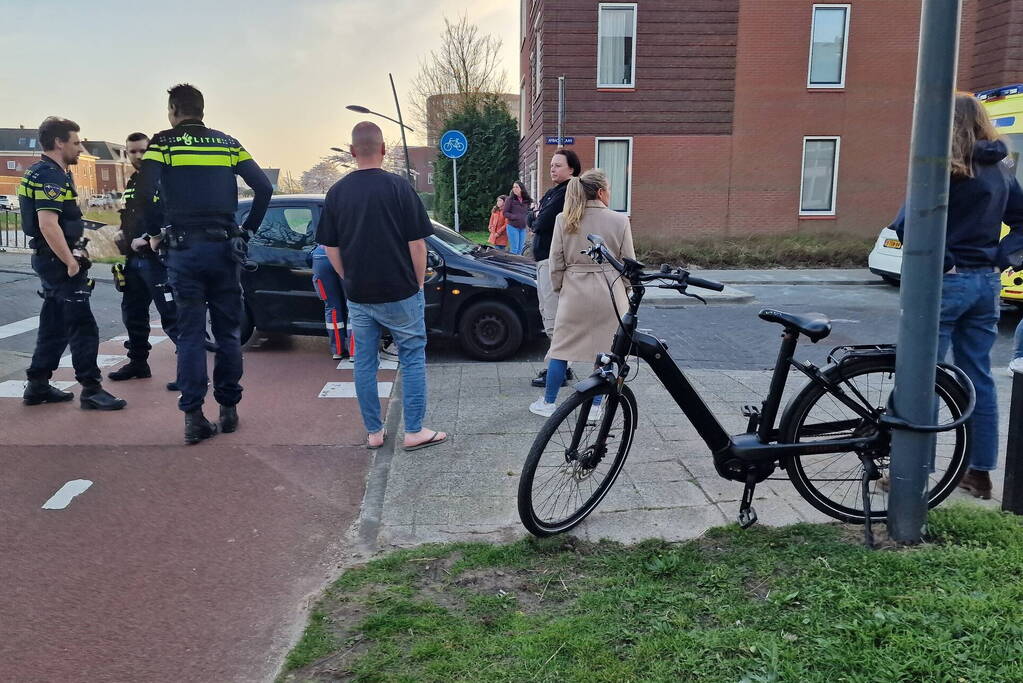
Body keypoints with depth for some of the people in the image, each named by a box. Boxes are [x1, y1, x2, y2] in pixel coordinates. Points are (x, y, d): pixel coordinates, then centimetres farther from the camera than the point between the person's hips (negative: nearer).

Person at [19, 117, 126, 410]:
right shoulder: (50, 176, -16)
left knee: (55, 325, 15)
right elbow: (48, 224, -26)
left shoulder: (42, 173, 17)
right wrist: (71, 263, -22)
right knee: (83, 326, -7)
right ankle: (91, 390, -3)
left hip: (52, 260, 11)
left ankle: (38, 386, 22)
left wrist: (73, 254, 19)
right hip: (59, 260, -11)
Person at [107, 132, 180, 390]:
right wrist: (123, 236, 13)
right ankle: (138, 363, 31)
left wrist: (147, 239, -19)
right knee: (132, 313, 17)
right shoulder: (131, 184, 20)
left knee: (171, 316, -12)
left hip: (157, 259, -9)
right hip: (134, 260, 9)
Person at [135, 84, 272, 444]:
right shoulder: (228, 144, 9)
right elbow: (264, 187, 1)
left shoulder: (163, 143, 1)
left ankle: (193, 417, 1)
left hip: (184, 249, -2)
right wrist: (248, 228, 10)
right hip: (224, 247, 2)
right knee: (228, 331, 11)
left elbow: (145, 192, -13)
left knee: (190, 334, 3)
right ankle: (228, 408, 16)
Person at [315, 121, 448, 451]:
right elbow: (417, 242, -9)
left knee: (364, 362, 11)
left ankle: (373, 432, 18)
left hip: (358, 296, 4)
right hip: (399, 293, -4)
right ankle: (414, 432, 8)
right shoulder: (398, 186, -9)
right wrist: (418, 282, 3)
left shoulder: (336, 192, 3)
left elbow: (330, 247, 6)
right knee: (412, 358, 7)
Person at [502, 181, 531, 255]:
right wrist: (514, 217, -17)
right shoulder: (510, 199, -4)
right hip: (513, 227, -4)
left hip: (523, 228, 4)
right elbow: (505, 212, -4)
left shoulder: (527, 200, 7)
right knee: (514, 249, -5)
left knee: (520, 250, 8)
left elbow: (528, 212, 18)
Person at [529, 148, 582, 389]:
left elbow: (542, 223, -19)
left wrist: (536, 221, 1)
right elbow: (534, 221, 16)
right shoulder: (553, 192, 18)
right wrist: (539, 220, -4)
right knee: (549, 313, 15)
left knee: (553, 317, -8)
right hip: (544, 258, 11)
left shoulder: (567, 193, -14)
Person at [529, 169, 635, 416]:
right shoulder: (619, 221, -5)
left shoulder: (564, 220, -3)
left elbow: (556, 262, 0)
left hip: (574, 292, 1)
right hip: (610, 293, -1)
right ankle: (595, 406, 17)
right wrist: (625, 292, 16)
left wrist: (559, 289, 14)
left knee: (562, 347, 11)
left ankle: (548, 403, 20)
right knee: (604, 349, 10)